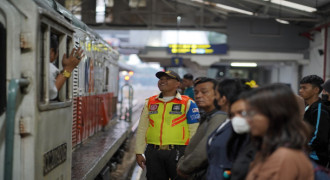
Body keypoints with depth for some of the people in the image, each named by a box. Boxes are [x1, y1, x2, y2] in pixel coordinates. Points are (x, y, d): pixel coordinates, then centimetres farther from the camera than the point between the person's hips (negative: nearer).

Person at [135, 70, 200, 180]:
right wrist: (139, 153, 10)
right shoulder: (150, 103, 13)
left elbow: (194, 132, -1)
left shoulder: (187, 103, 2)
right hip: (153, 153, 4)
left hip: (178, 153, -4)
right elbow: (142, 129, 15)